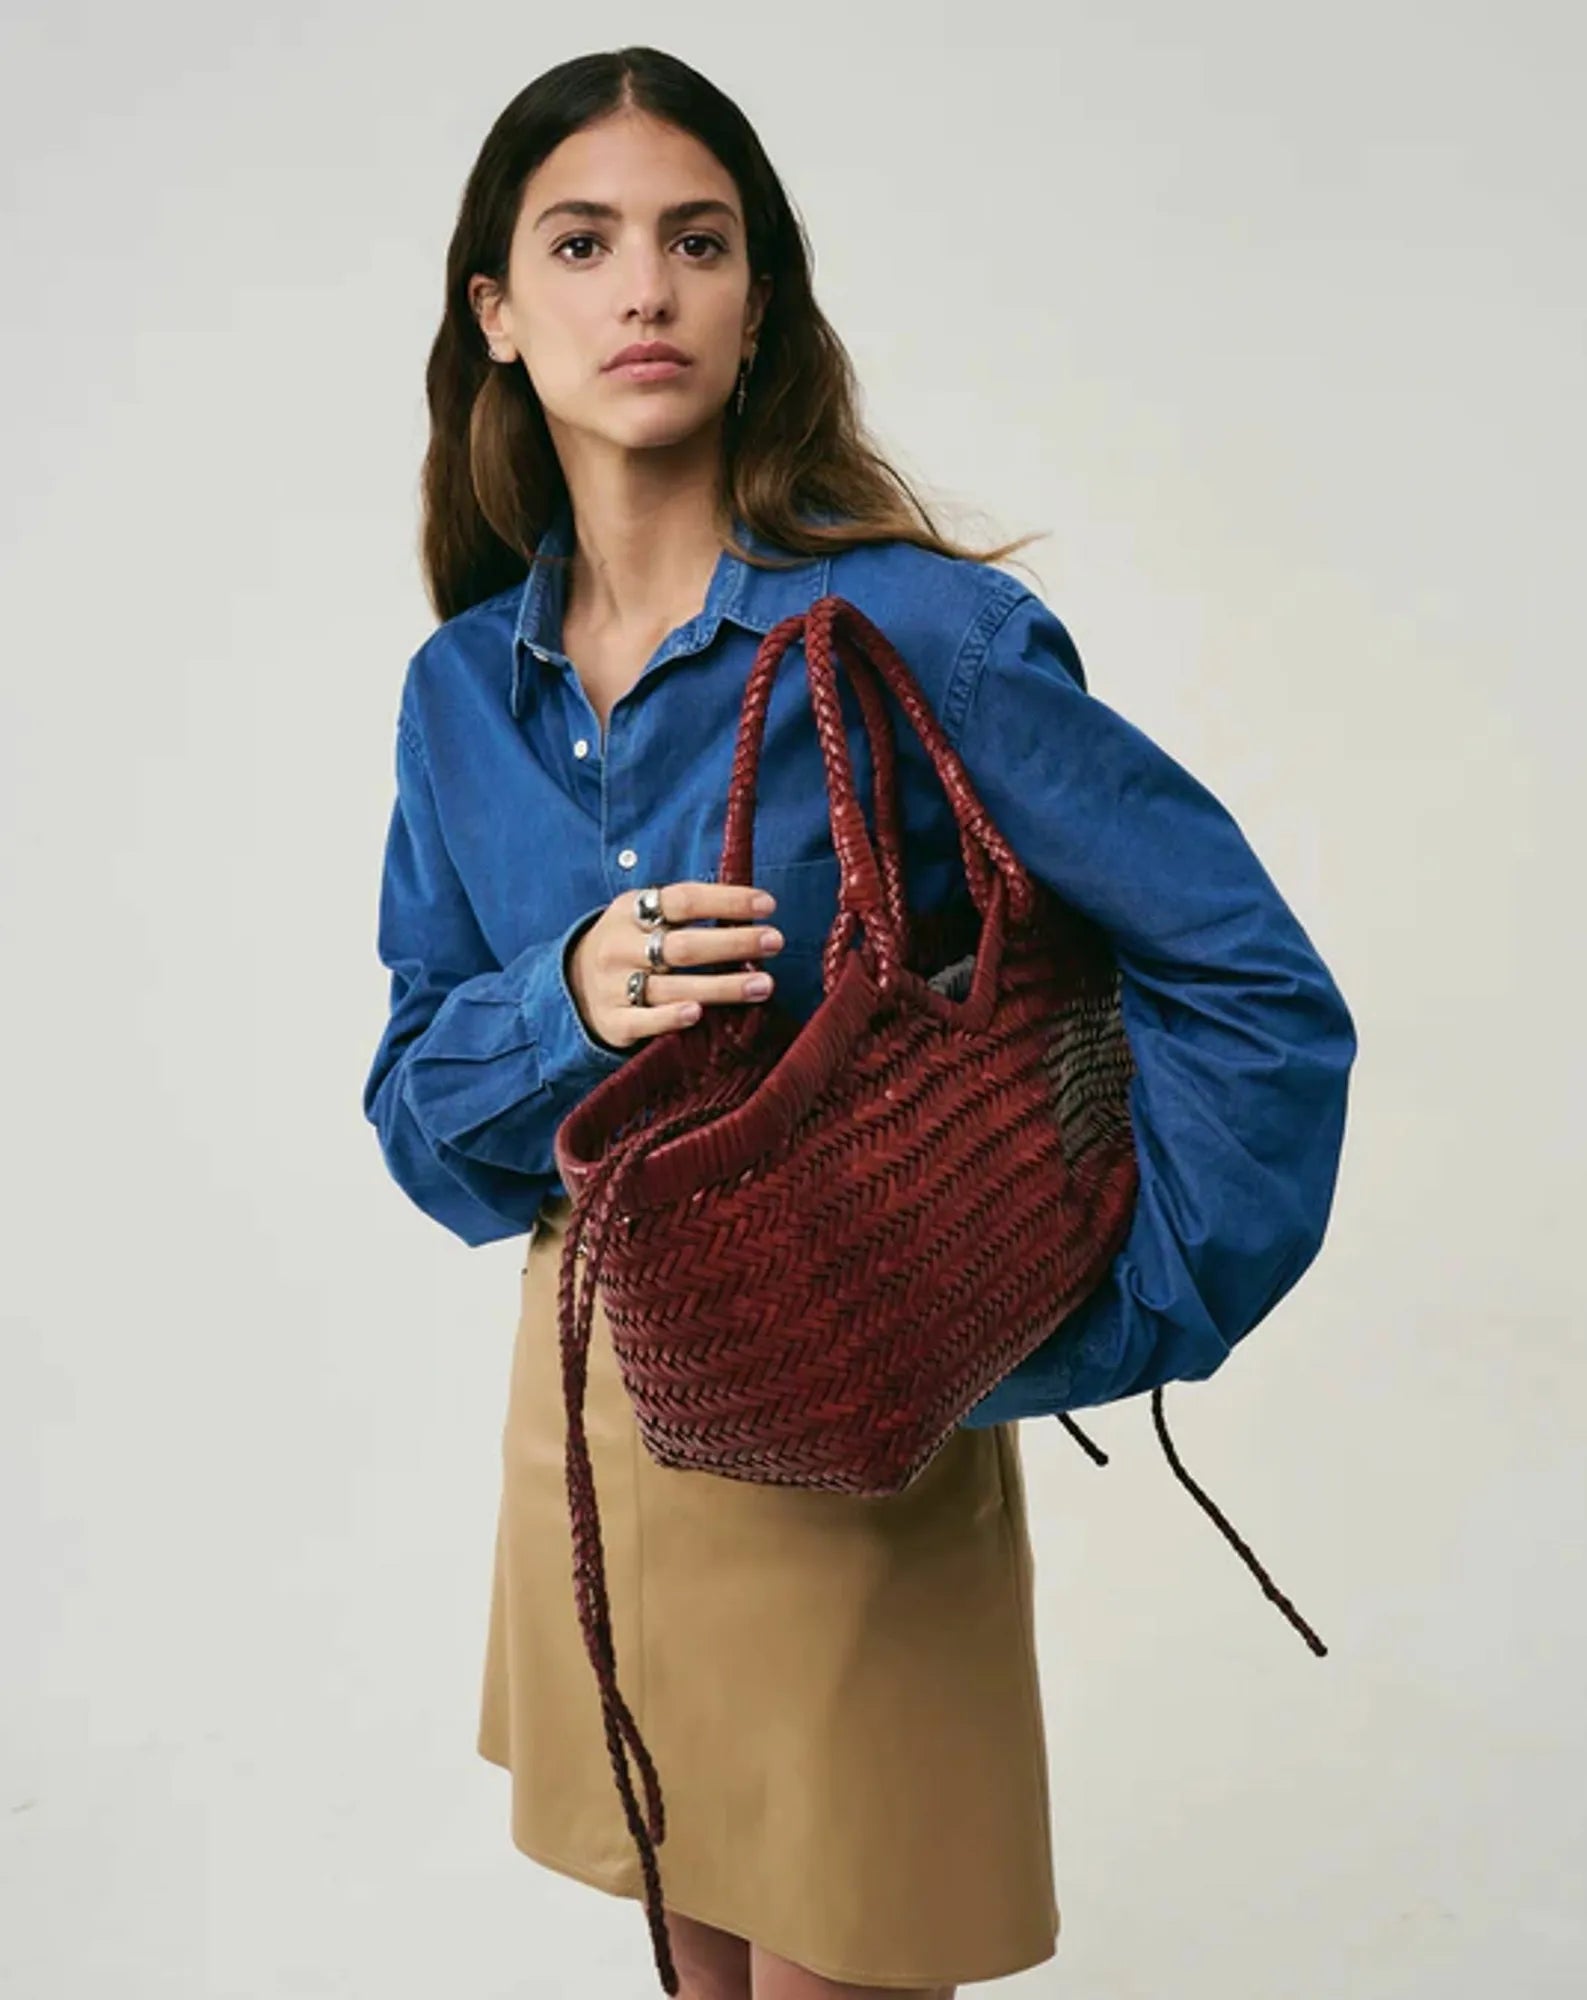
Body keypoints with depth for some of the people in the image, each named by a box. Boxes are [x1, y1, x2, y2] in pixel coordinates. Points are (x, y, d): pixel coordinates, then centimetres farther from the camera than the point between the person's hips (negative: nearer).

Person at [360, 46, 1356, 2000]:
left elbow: (1258, 991, -17)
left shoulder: (916, 632, -17)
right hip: (588, 1396, 5)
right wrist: (569, 1004, -19)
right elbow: (417, 1094, 3)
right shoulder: (462, 687, 0)